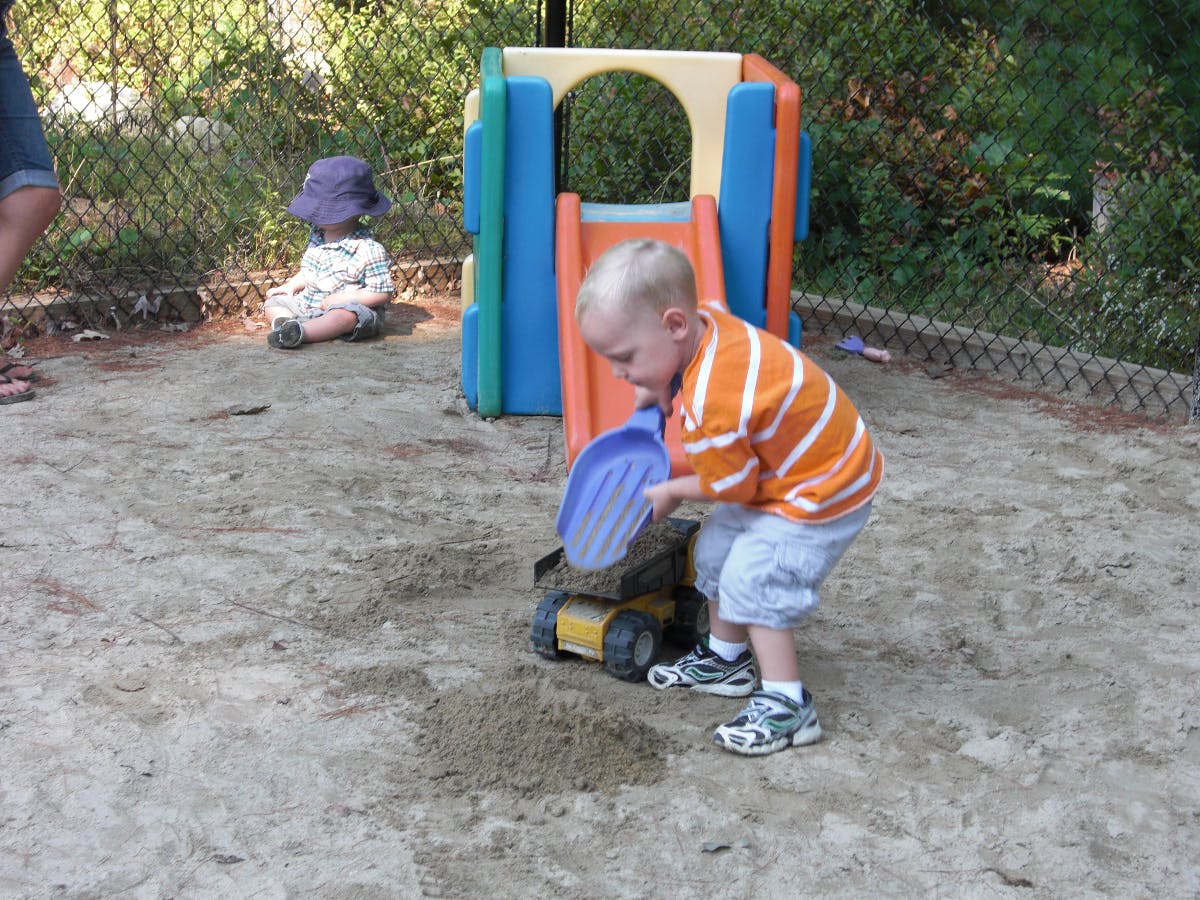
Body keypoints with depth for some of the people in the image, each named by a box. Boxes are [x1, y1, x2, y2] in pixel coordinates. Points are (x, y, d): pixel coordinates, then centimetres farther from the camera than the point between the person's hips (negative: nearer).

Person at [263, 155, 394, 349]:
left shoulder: (367, 249, -15)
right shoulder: (317, 236, 9)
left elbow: (383, 293, -17)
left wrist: (342, 299, -20)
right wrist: (290, 286, 7)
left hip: (353, 309, -8)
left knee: (346, 315, -40)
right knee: (274, 302, 0)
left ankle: (300, 331, -52)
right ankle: (283, 321, -31)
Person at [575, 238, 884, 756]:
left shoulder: (713, 402, -37)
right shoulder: (707, 321, -12)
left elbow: (731, 486, -20)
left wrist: (672, 493, -3)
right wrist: (657, 388, 1)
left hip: (821, 495, -10)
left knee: (752, 580, -15)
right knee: (715, 552, 17)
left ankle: (787, 706, -8)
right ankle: (726, 660, 34)